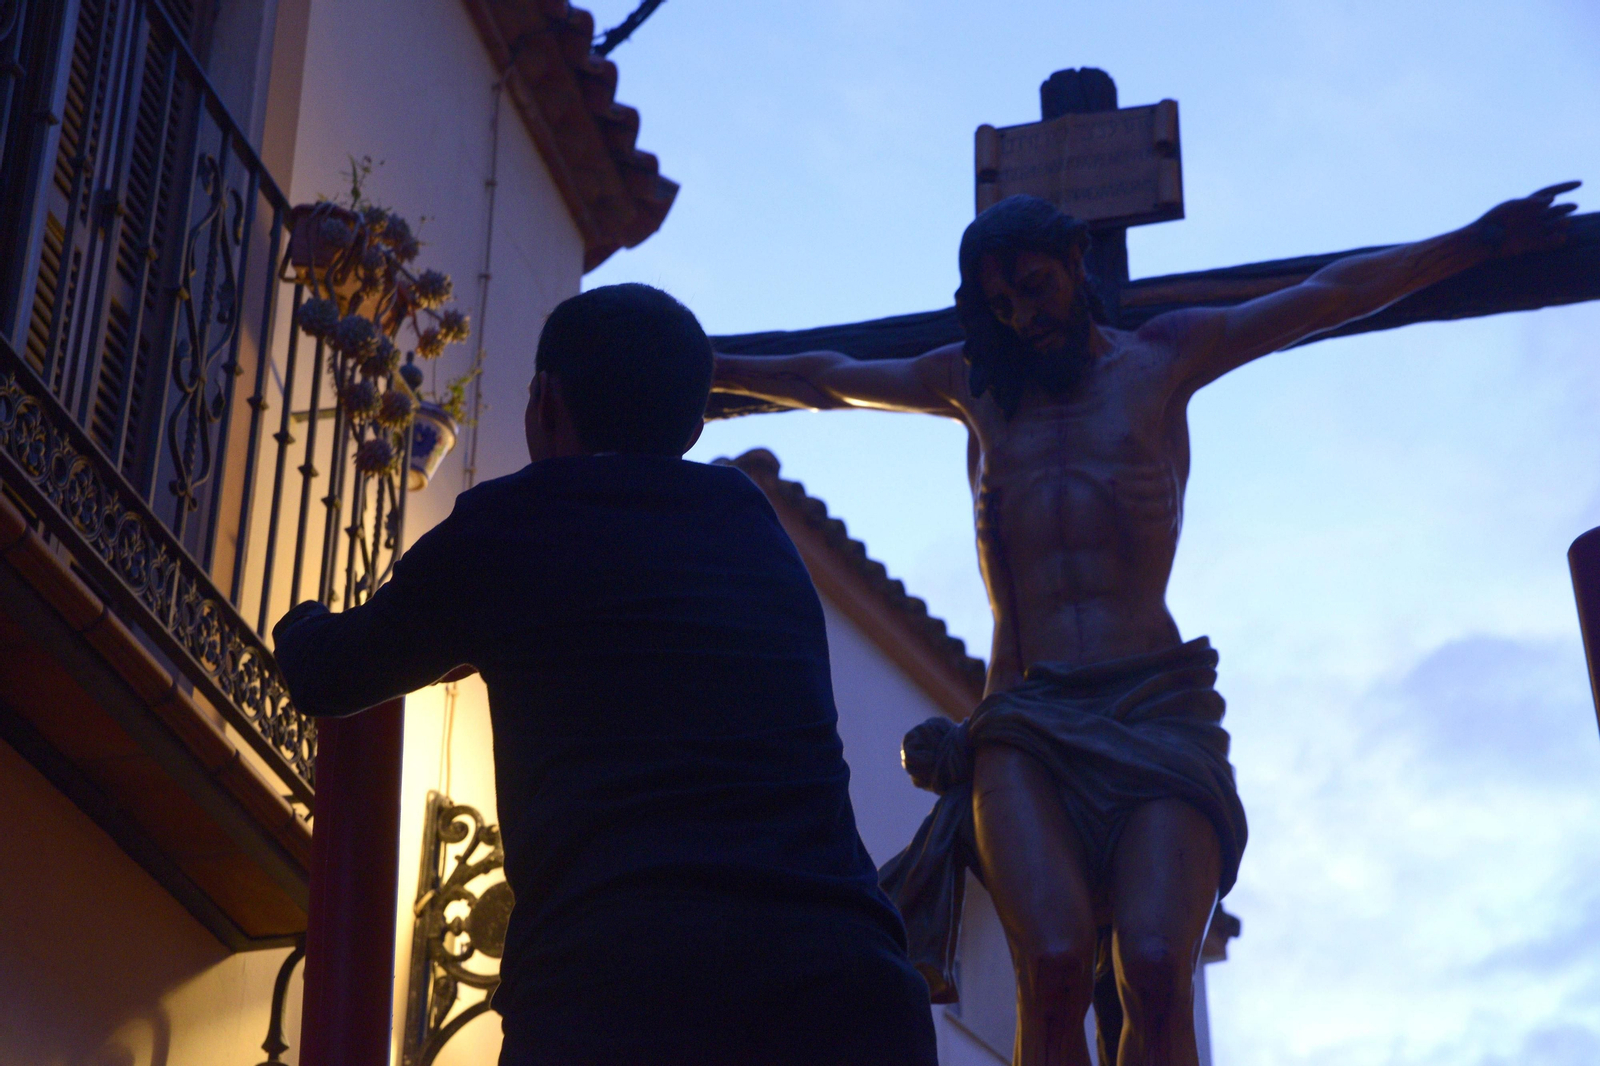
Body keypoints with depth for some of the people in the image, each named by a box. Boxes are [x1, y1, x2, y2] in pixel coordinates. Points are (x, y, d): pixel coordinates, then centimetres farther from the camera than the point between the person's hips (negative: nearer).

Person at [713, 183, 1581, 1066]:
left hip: (1154, 712, -1)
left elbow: (1333, 293, 23)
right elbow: (821, 379, 38)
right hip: (1026, 727, 1)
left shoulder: (1165, 354, 19)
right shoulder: (972, 383, 24)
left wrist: (1481, 239, 22)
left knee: (1155, 970, -27)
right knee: (1053, 966, -28)